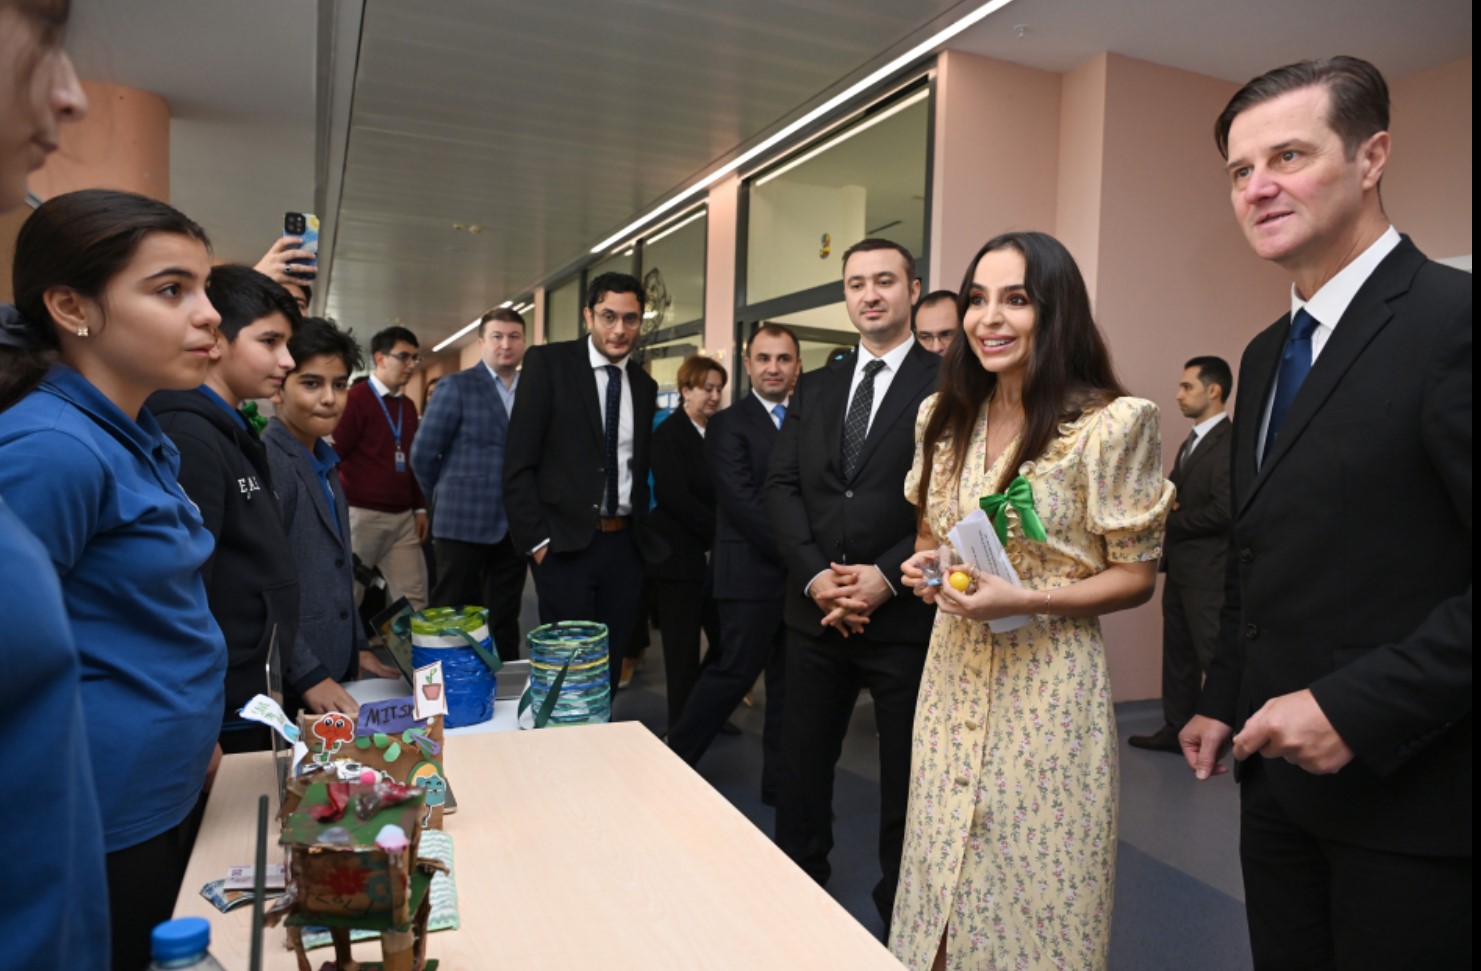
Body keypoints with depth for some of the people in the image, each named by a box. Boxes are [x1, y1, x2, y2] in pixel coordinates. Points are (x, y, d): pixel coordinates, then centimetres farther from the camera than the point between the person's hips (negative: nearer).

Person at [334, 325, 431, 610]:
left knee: (414, 599, 3)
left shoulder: (408, 406, 15)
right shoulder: (355, 398, -6)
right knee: (348, 596, 4)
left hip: (403, 516, 6)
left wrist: (419, 508, 16)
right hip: (362, 515, -6)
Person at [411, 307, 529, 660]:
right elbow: (423, 453, -2)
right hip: (464, 522, -4)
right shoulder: (457, 386, -3)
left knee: (505, 619, 12)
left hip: (515, 524, 4)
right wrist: (449, 497, 6)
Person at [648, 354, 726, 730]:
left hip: (713, 555, 7)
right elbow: (675, 496, -17)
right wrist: (721, 532, -15)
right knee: (684, 649, 3)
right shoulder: (669, 433, -8)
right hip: (679, 555, -6)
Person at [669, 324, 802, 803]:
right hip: (751, 573, -5)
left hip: (799, 574, 5)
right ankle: (676, 760, 20)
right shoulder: (728, 424, -4)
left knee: (789, 681, 11)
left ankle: (780, 779, 24)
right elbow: (743, 503, -14)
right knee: (735, 671, 1)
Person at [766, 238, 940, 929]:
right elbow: (782, 485, 5)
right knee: (802, 764, 14)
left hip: (905, 615, -4)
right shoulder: (814, 389, 12)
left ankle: (902, 916, 29)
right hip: (815, 610, 4)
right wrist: (815, 574, -9)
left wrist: (886, 577, -17)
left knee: (906, 776, 11)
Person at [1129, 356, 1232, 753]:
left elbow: (1223, 510, -23)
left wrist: (1170, 522, -11)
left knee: (1214, 656, -2)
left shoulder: (1228, 443, -15)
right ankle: (1176, 730, 25)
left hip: (1208, 573, -9)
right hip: (1180, 568, 9)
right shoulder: (1192, 442, 16)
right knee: (1178, 653, 15)